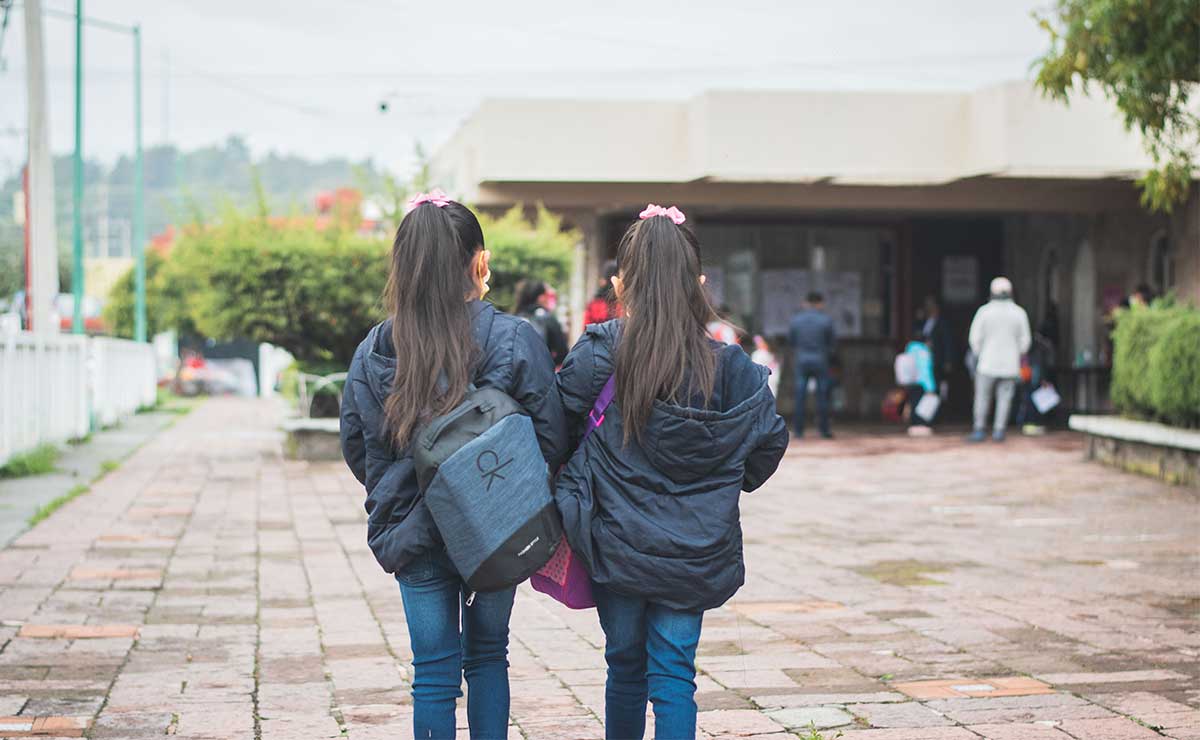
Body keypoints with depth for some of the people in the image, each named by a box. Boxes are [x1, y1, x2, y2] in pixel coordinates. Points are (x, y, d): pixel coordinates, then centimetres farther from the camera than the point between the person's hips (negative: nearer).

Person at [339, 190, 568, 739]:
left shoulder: (374, 350, -5)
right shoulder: (515, 341, -14)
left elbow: (355, 446, 4)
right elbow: (552, 440, -10)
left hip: (411, 531, 1)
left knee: (434, 671, 9)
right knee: (488, 657, 17)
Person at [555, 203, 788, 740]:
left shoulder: (598, 354, -12)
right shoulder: (726, 364, -6)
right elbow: (771, 438, 2)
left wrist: (569, 493, 12)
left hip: (617, 546, 0)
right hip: (696, 550, 0)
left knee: (625, 667, 16)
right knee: (674, 674, 6)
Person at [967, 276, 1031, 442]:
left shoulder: (984, 311, -7)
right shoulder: (1019, 313, -2)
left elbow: (975, 337, -4)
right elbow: (1025, 340, 4)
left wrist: (978, 354, 12)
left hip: (988, 362, -2)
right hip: (1010, 364, 2)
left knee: (982, 396, 7)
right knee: (1004, 398, 7)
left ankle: (979, 430, 7)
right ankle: (999, 430, 3)